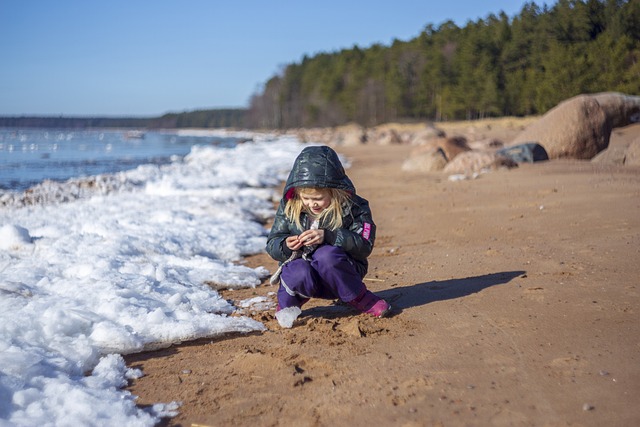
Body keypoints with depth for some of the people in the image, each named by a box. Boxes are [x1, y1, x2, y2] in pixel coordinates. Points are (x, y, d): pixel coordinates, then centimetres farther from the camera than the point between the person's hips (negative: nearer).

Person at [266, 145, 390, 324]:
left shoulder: (352, 207, -10)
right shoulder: (288, 207, -3)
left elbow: (364, 245, -19)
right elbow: (272, 245, 1)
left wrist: (327, 236, -31)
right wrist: (285, 246, -24)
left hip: (340, 274, -1)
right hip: (301, 267, 1)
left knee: (327, 255, -34)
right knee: (300, 274, -35)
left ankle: (358, 298, -10)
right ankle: (288, 302, 1)